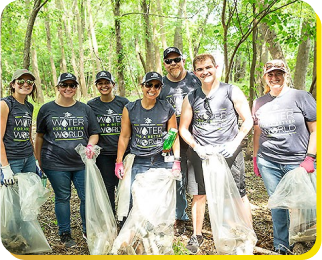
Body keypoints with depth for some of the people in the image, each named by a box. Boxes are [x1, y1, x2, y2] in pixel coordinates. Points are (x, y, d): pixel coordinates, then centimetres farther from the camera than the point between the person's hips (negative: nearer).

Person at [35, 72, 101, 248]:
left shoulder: (84, 109, 8)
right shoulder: (47, 109, 5)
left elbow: (94, 133, 12)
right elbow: (40, 136, 11)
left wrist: (90, 146, -9)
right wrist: (39, 160, 9)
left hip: (82, 163, 1)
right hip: (56, 163, -1)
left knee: (87, 197, 3)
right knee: (62, 198, 8)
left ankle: (88, 231, 24)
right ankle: (64, 234, 25)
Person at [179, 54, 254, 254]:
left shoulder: (232, 92, -1)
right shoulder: (191, 98, 5)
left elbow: (248, 120, 0)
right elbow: (183, 129, 9)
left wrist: (234, 143, -11)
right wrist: (197, 147, -6)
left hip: (229, 153, -2)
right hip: (201, 154, 2)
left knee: (239, 195, 3)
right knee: (199, 195, 10)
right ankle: (197, 235, 27)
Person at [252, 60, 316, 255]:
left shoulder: (301, 97, -2)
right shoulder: (260, 103, 9)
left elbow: (315, 130, -2)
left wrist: (310, 158, -8)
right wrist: (255, 158, 15)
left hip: (298, 163, -3)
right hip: (268, 163, 3)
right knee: (276, 205, 10)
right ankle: (281, 247, 26)